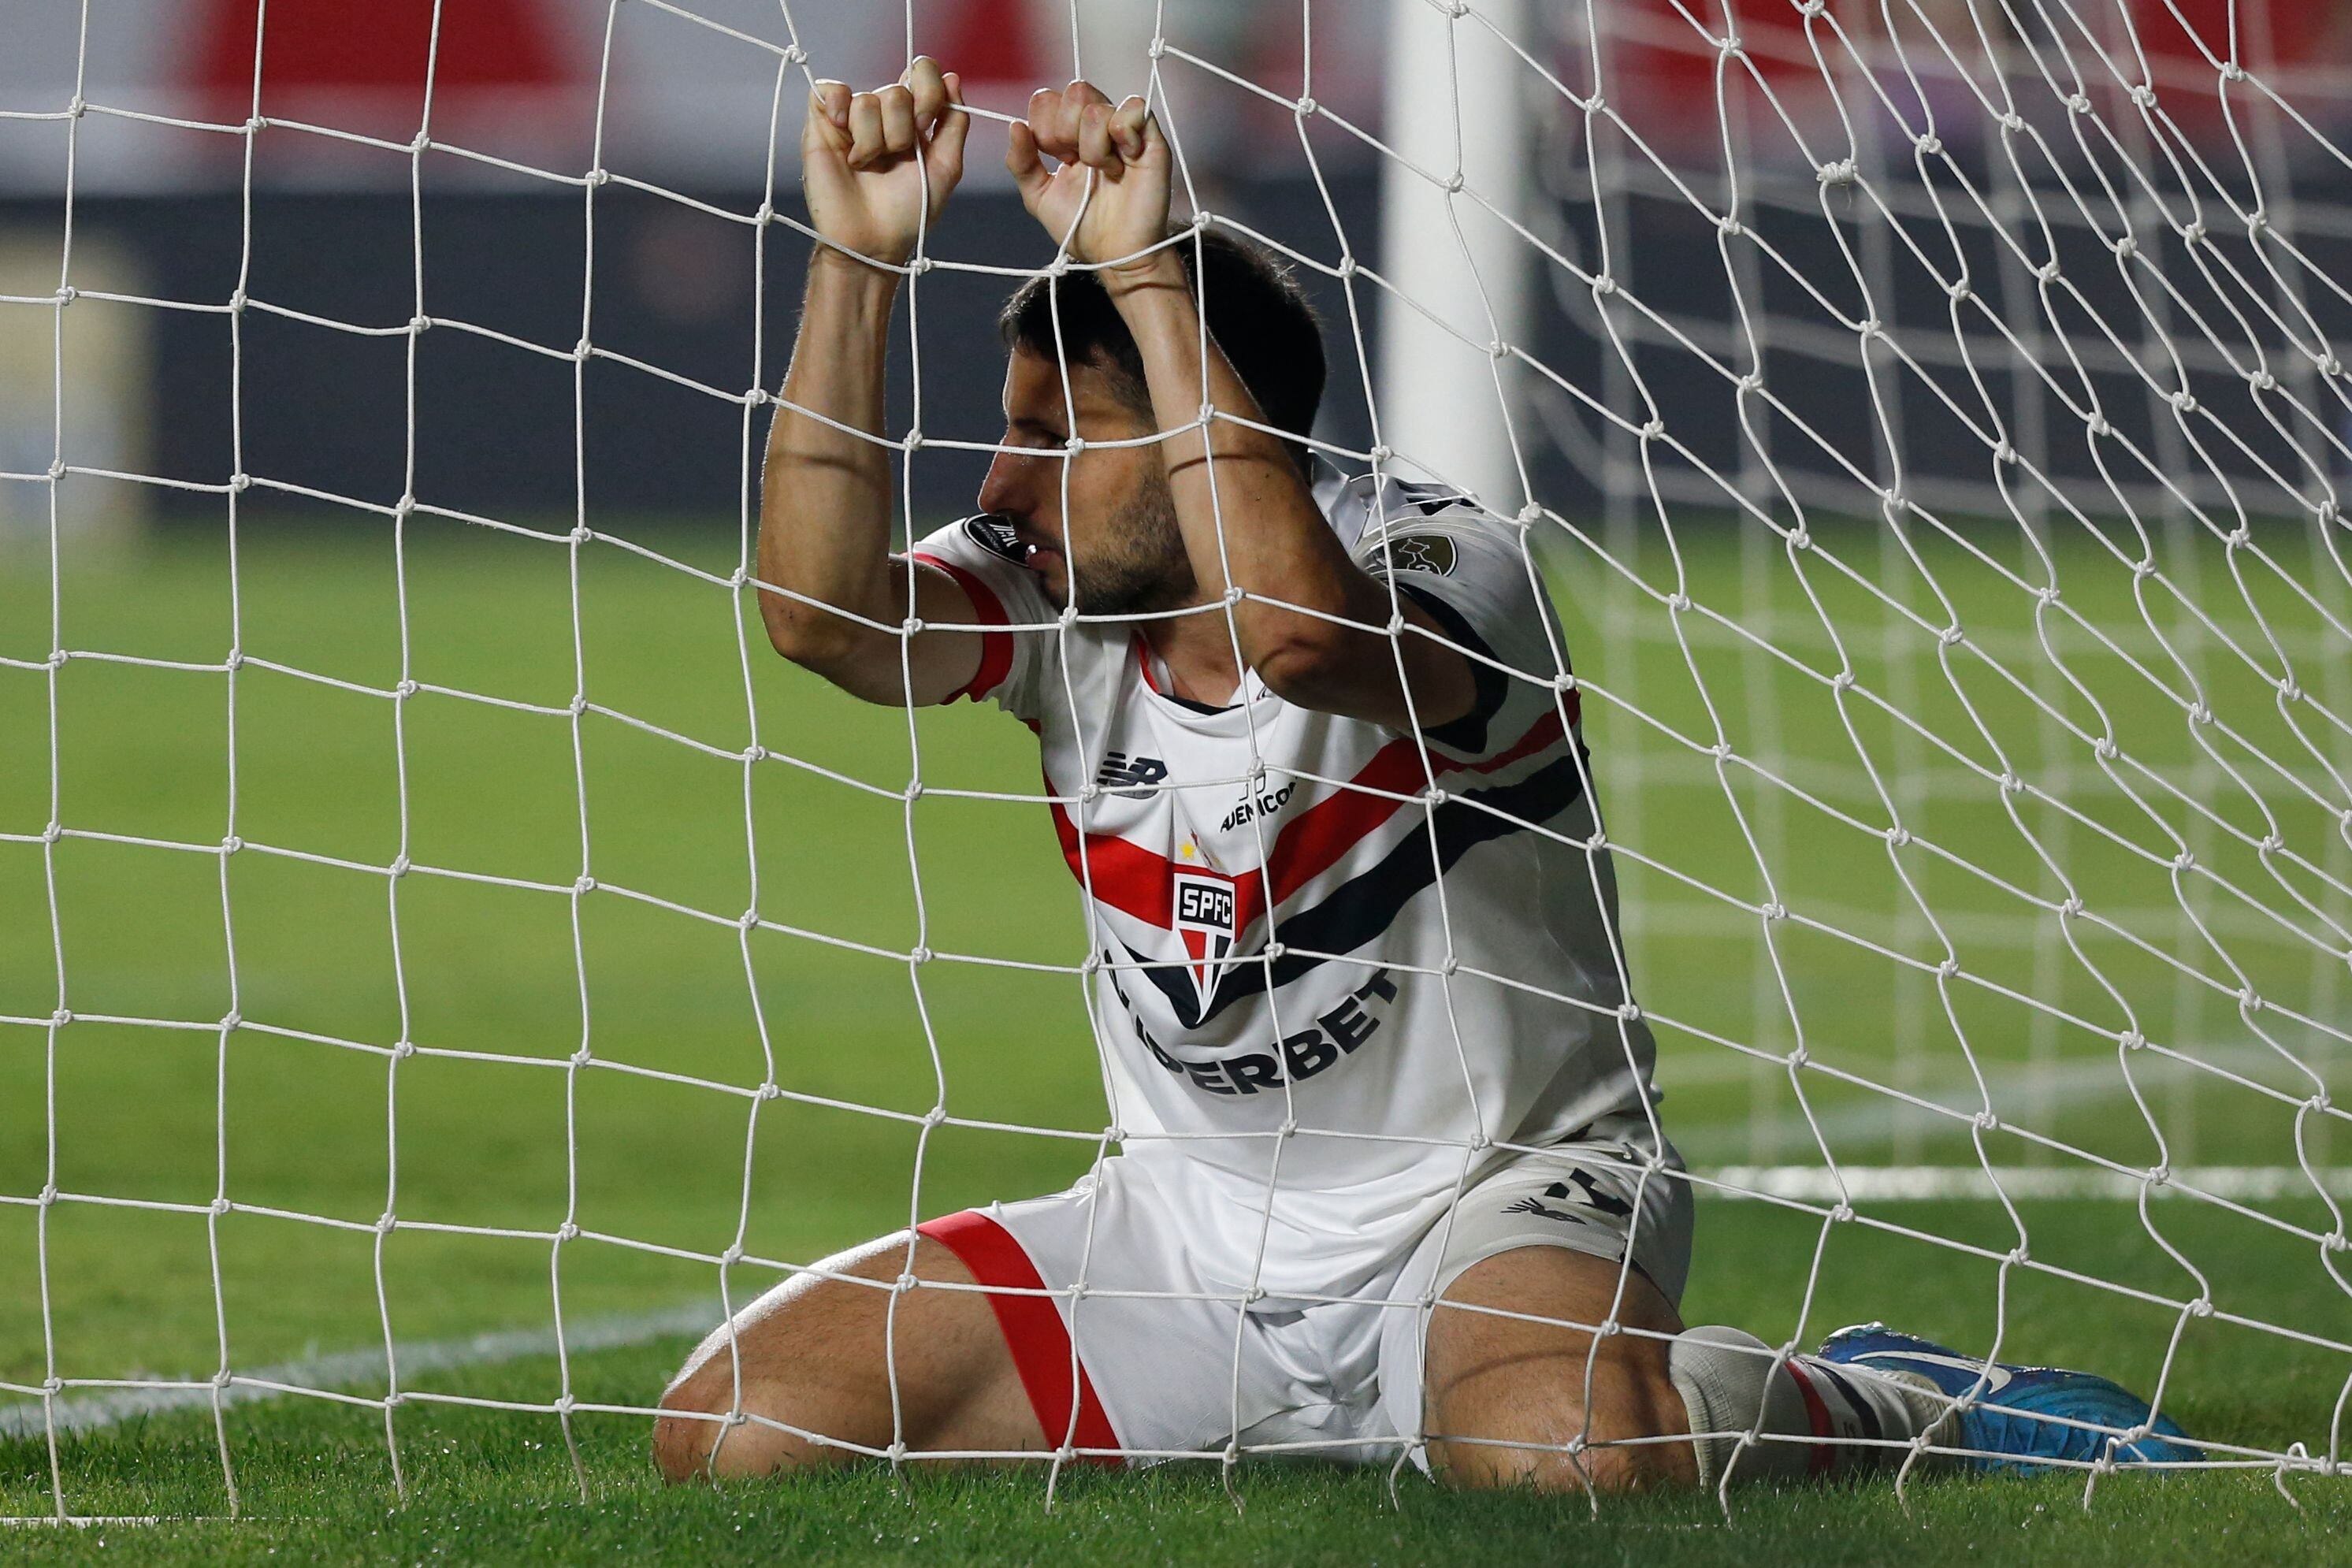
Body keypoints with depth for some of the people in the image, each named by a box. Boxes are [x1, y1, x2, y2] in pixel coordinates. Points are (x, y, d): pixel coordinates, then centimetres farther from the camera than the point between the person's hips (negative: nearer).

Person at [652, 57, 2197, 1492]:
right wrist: (859, 264, -28)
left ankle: (1890, 1412, -4)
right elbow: (826, 613, -21)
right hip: (1189, 1228, 7)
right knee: (738, 1428, -9)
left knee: (1565, 1461, -42)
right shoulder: (1047, 594, -1)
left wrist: (1145, 270, -39)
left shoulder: (1445, 567, -18)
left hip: (1501, 1200, -7)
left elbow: (1299, 625, -42)